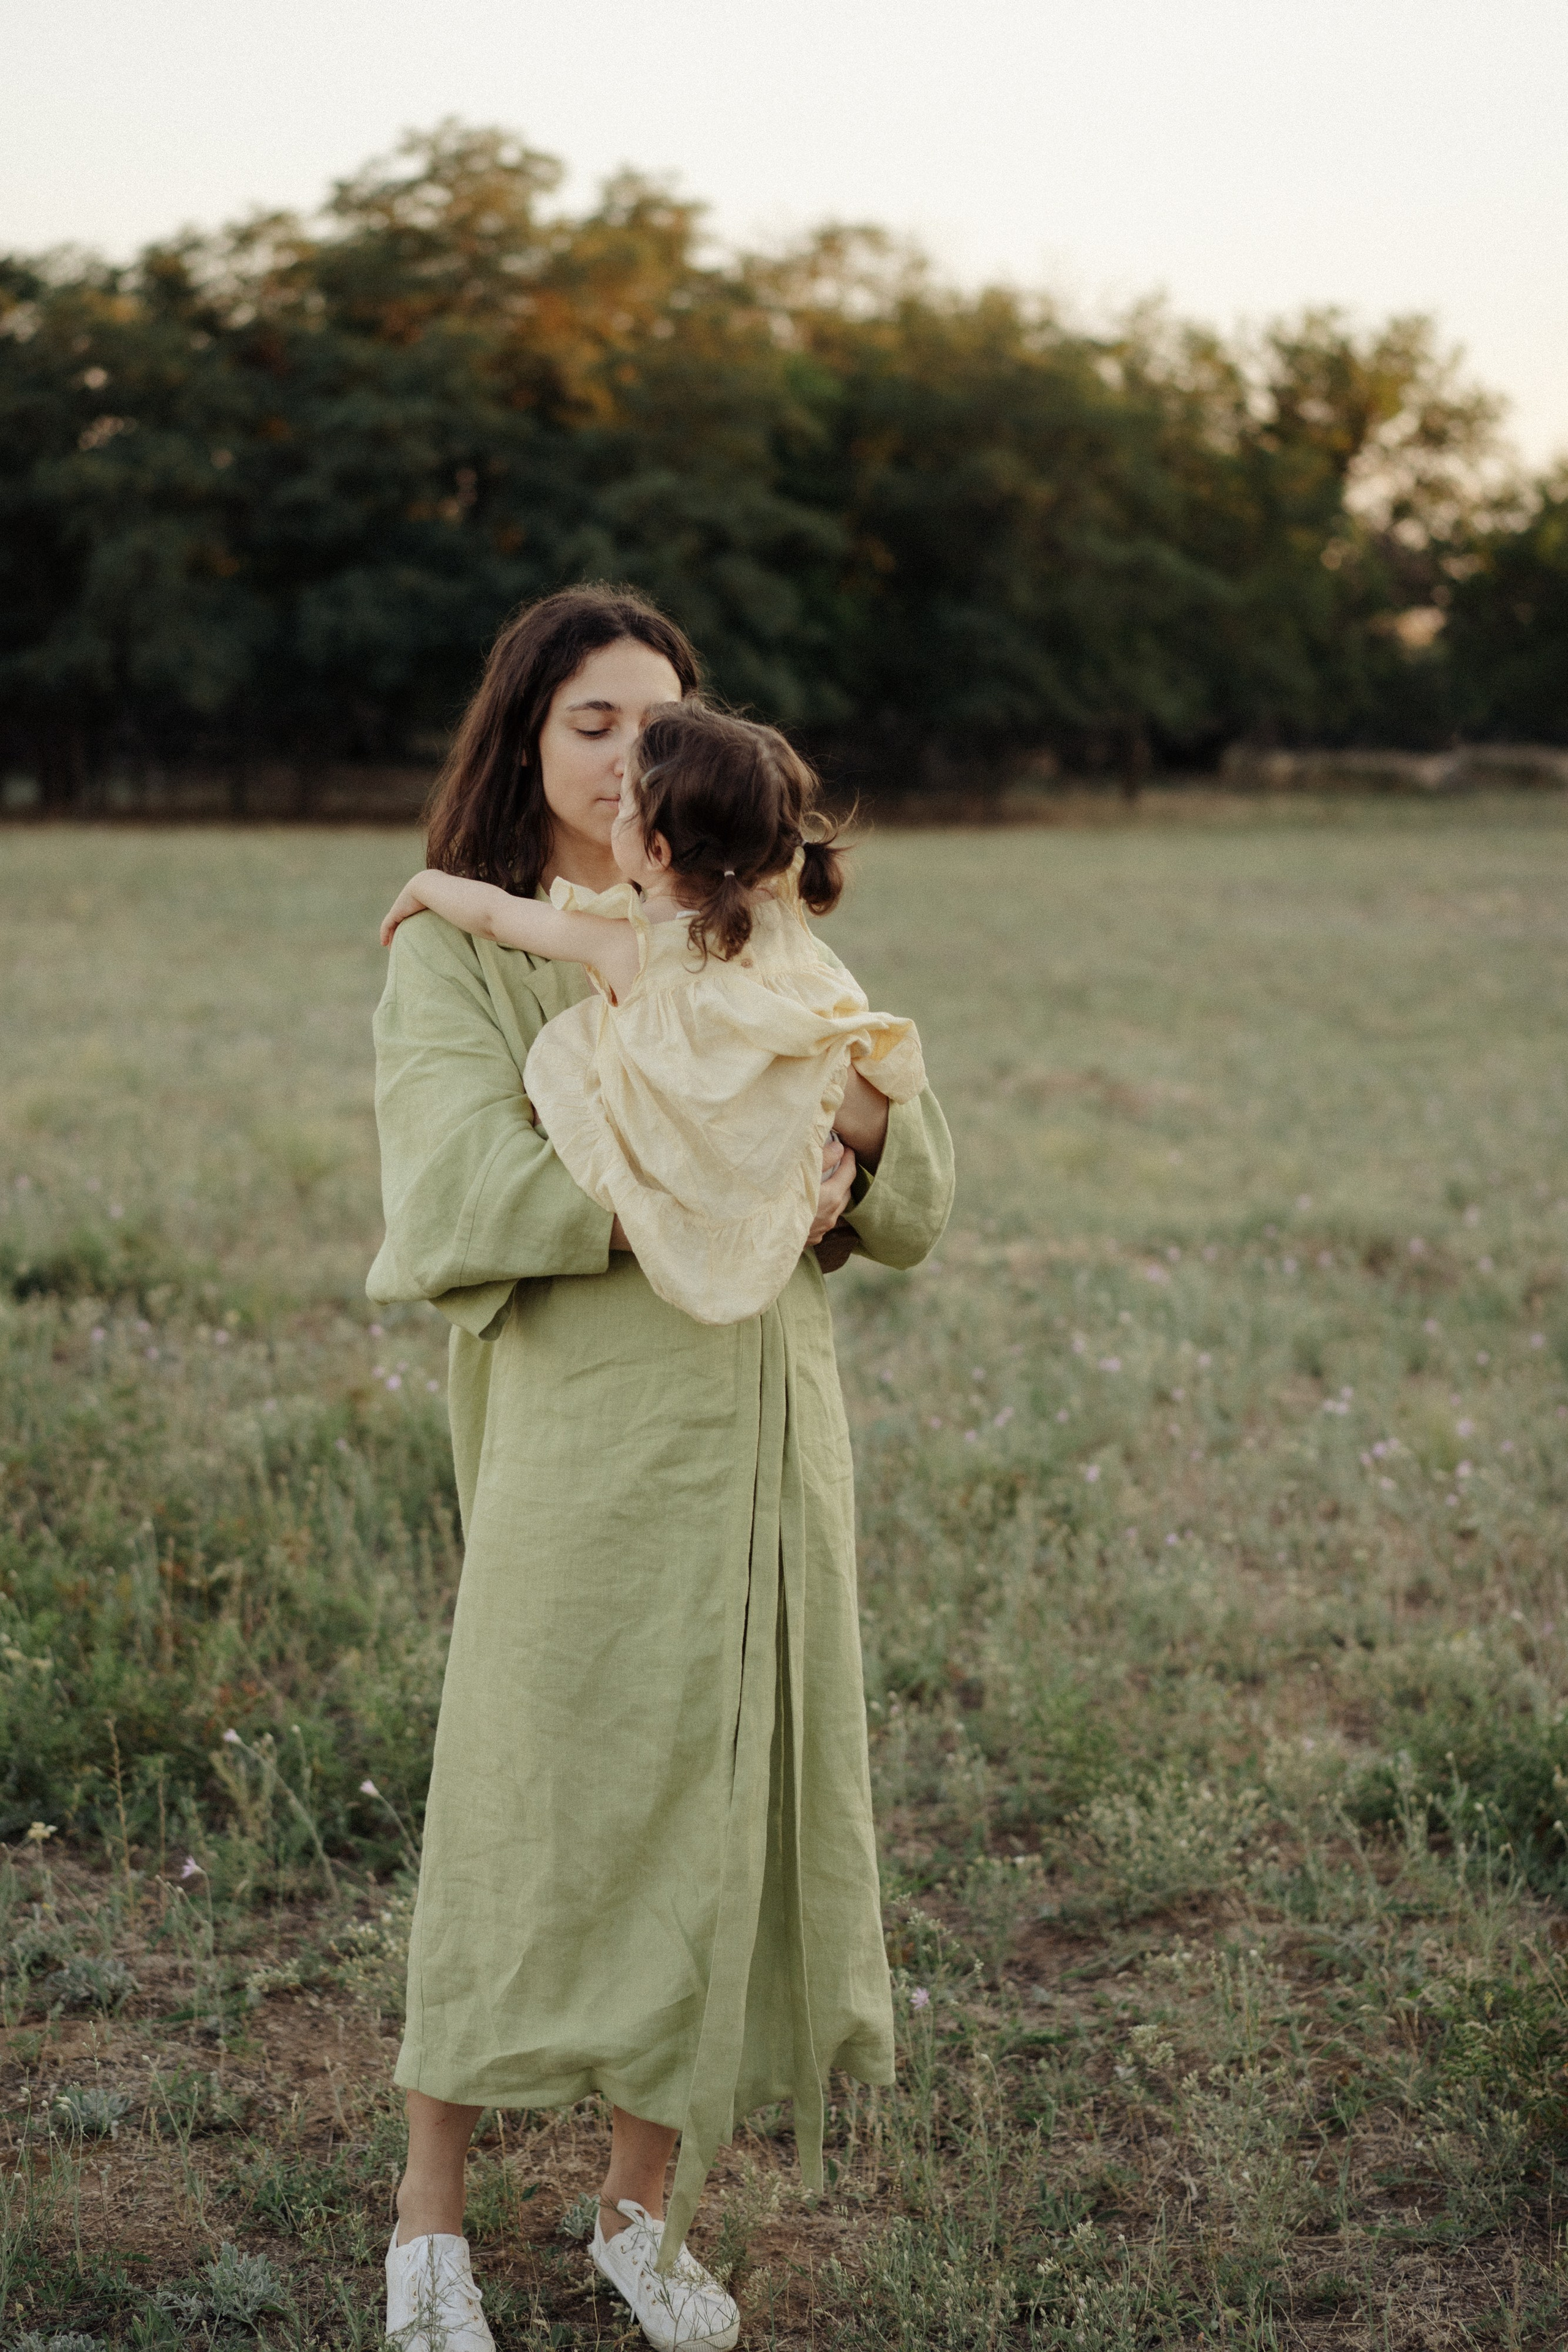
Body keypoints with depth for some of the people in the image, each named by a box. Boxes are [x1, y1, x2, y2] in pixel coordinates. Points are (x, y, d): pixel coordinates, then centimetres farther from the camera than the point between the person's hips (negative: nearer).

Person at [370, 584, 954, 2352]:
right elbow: (470, 1193, -16)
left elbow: (915, 1208, 9)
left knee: (725, 1799, 9)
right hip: (584, 1433, -4)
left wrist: (861, 1111, -13)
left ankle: (643, 2204, 26)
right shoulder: (457, 951, 1)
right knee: (532, 1800, 2)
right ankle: (429, 2208, 22)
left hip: (766, 1430, 5)